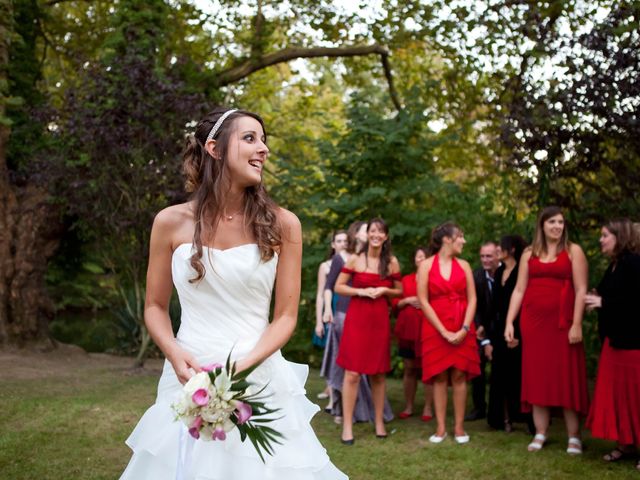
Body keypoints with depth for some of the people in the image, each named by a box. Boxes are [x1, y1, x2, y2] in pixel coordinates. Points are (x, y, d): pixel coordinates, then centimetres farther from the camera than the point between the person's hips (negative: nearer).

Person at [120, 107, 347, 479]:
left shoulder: (282, 225, -3)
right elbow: (155, 306, 7)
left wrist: (243, 367, -17)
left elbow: (286, 316, -2)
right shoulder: (172, 223, -2)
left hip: (260, 379, 0)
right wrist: (175, 353, -12)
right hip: (189, 378, 1)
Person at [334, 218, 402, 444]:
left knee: (378, 373, 9)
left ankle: (379, 422, 21)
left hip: (380, 319, 2)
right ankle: (347, 426, 1)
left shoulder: (392, 262, 4)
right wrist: (361, 291, -12)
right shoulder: (355, 259, -1)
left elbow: (399, 291, 14)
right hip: (356, 318, -2)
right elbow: (338, 287, 1)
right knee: (352, 373, -5)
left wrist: (383, 290, -6)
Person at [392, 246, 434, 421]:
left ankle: (428, 408, 4)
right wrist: (408, 300, -6)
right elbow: (395, 303, 10)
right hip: (408, 328, 3)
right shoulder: (406, 280, 12)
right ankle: (408, 406, 13)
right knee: (409, 368, 6)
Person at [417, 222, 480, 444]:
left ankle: (459, 426, 8)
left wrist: (464, 329, -11)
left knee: (459, 376, 1)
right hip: (435, 330, -2)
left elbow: (472, 300, 3)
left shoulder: (464, 265, 8)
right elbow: (423, 301, -5)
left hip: (462, 330, 2)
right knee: (439, 377, 1)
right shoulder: (426, 265, 0)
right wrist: (444, 331, -11)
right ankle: (440, 428, 6)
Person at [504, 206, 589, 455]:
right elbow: (519, 290, 8)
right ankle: (540, 433, 13)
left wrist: (577, 325, -13)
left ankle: (574, 436, 8)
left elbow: (581, 290, -5)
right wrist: (509, 323, 0)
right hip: (533, 322, 3)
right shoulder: (529, 254, 10)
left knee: (566, 377, 0)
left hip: (562, 323, -3)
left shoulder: (573, 251, 1)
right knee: (537, 376, 6)